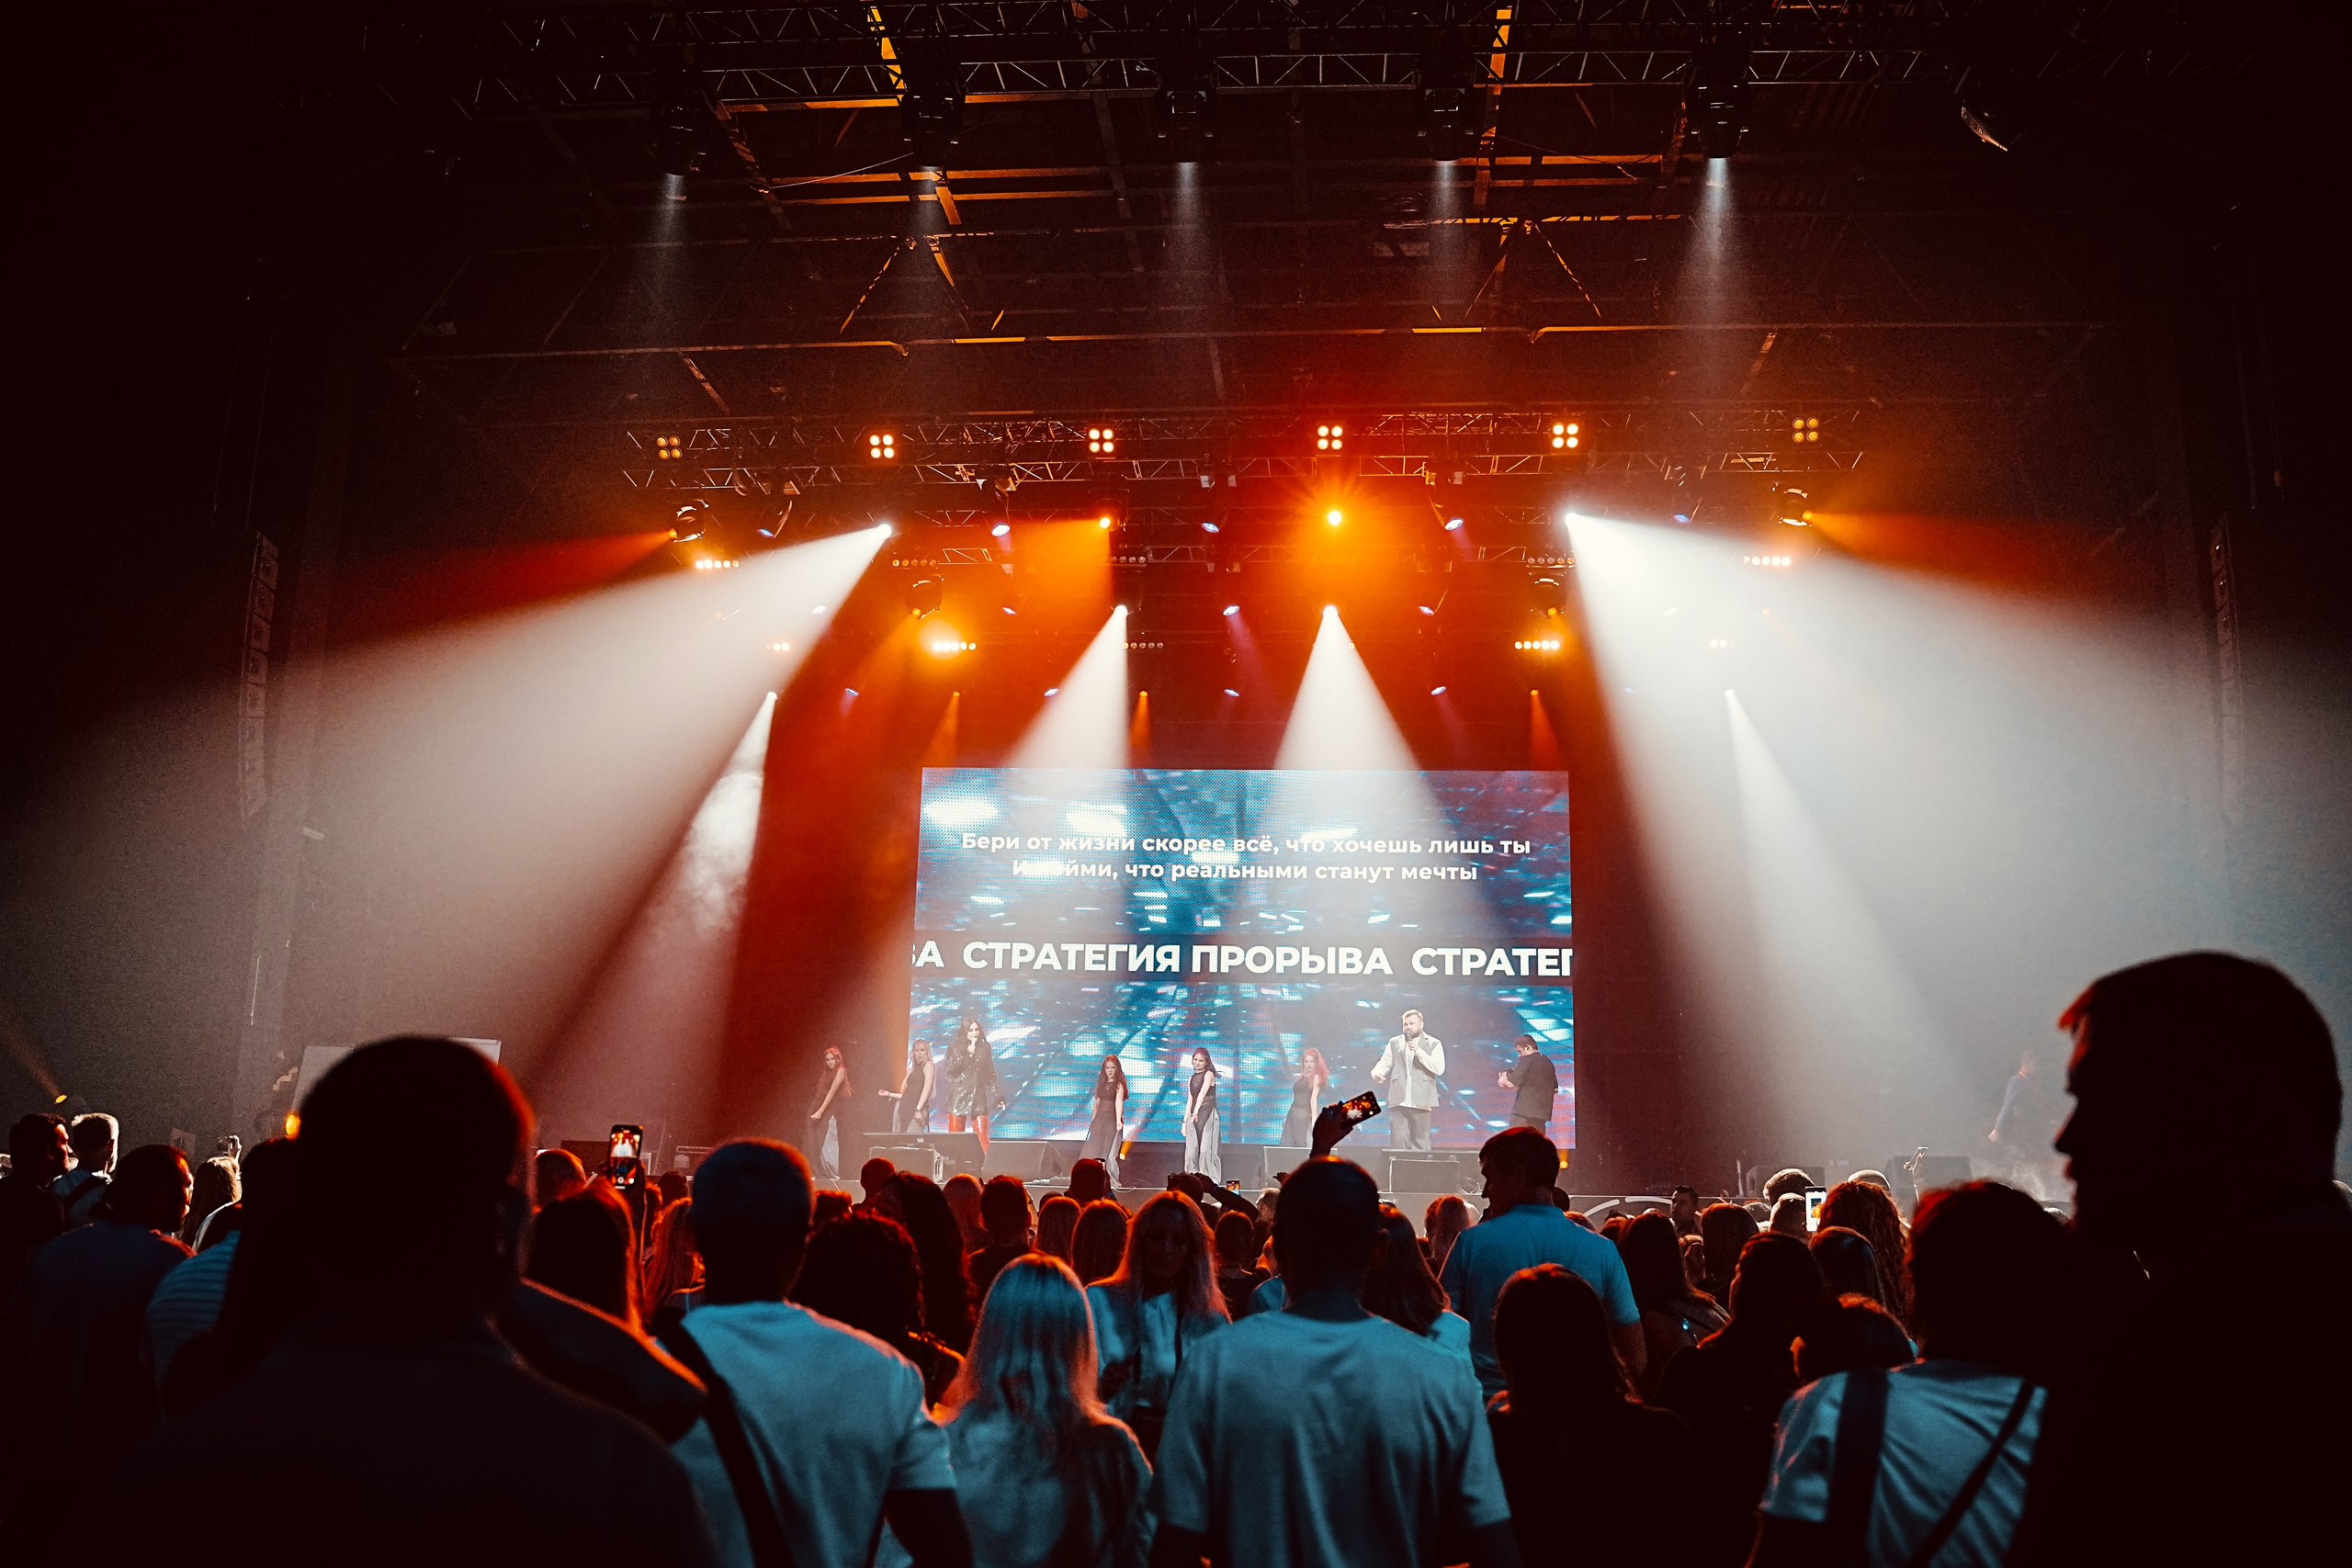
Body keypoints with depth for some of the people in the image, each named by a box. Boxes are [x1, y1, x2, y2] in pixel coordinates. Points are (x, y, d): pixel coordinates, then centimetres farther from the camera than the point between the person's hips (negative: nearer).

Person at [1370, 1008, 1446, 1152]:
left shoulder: (1434, 1044, 5)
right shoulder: (1394, 1042, 14)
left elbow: (1439, 1069, -6)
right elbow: (1384, 1063, 10)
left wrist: (1419, 1051, -13)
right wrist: (1377, 1073, -12)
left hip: (1420, 1102, -2)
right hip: (1398, 1102, 2)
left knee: (1420, 1144, 1)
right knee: (1398, 1142, -3)